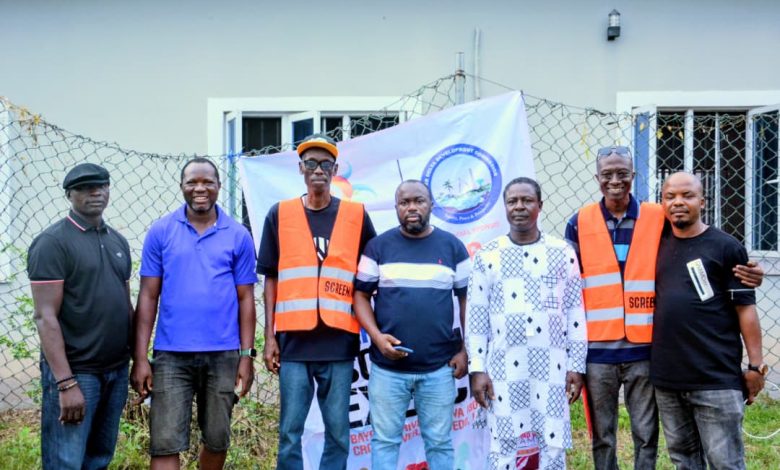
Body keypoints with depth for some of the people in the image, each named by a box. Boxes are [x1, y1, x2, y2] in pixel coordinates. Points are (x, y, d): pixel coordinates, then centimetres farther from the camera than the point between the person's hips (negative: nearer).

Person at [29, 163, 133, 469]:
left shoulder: (118, 242, 12)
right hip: (75, 371, -6)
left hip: (117, 370, 6)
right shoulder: (52, 242, -8)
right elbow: (45, 317, -14)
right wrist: (66, 382, -20)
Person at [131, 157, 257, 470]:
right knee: (165, 442, -2)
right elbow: (148, 296, 1)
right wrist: (140, 358, -4)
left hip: (223, 354, 1)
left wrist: (247, 355, -1)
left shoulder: (238, 236, 2)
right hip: (171, 354, -1)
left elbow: (245, 299, 4)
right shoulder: (161, 232, 1)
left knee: (217, 439, 14)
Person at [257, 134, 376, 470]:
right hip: (294, 340, 0)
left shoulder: (356, 214, 6)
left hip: (339, 341, 0)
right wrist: (270, 336, 2)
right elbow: (271, 279, 7)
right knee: (290, 431, 4)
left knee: (338, 432, 5)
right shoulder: (280, 214, 6)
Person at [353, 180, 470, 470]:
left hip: (439, 368, 0)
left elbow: (467, 298, 8)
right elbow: (360, 295, 4)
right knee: (384, 441, 6)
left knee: (440, 443, 9)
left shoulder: (452, 247, 5)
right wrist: (377, 336, -11)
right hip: (387, 366, 0)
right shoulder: (379, 246, 4)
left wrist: (465, 350, 1)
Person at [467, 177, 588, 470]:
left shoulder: (562, 253, 4)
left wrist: (576, 367, 1)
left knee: (554, 446, 5)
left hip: (552, 366, 0)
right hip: (503, 367, 0)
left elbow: (575, 313, 5)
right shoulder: (487, 256, 3)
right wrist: (477, 369, -2)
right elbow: (476, 318, 4)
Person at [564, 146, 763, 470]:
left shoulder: (658, 219, 2)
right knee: (602, 436, 11)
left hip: (644, 349, 0)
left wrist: (741, 274, -14)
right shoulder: (580, 223, 2)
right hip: (597, 349, 0)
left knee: (646, 436, 8)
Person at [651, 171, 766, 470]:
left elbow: (745, 309, -4)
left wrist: (756, 365, -6)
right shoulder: (658, 244, 8)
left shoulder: (726, 247, -4)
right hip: (666, 377, 5)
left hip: (717, 378, -5)